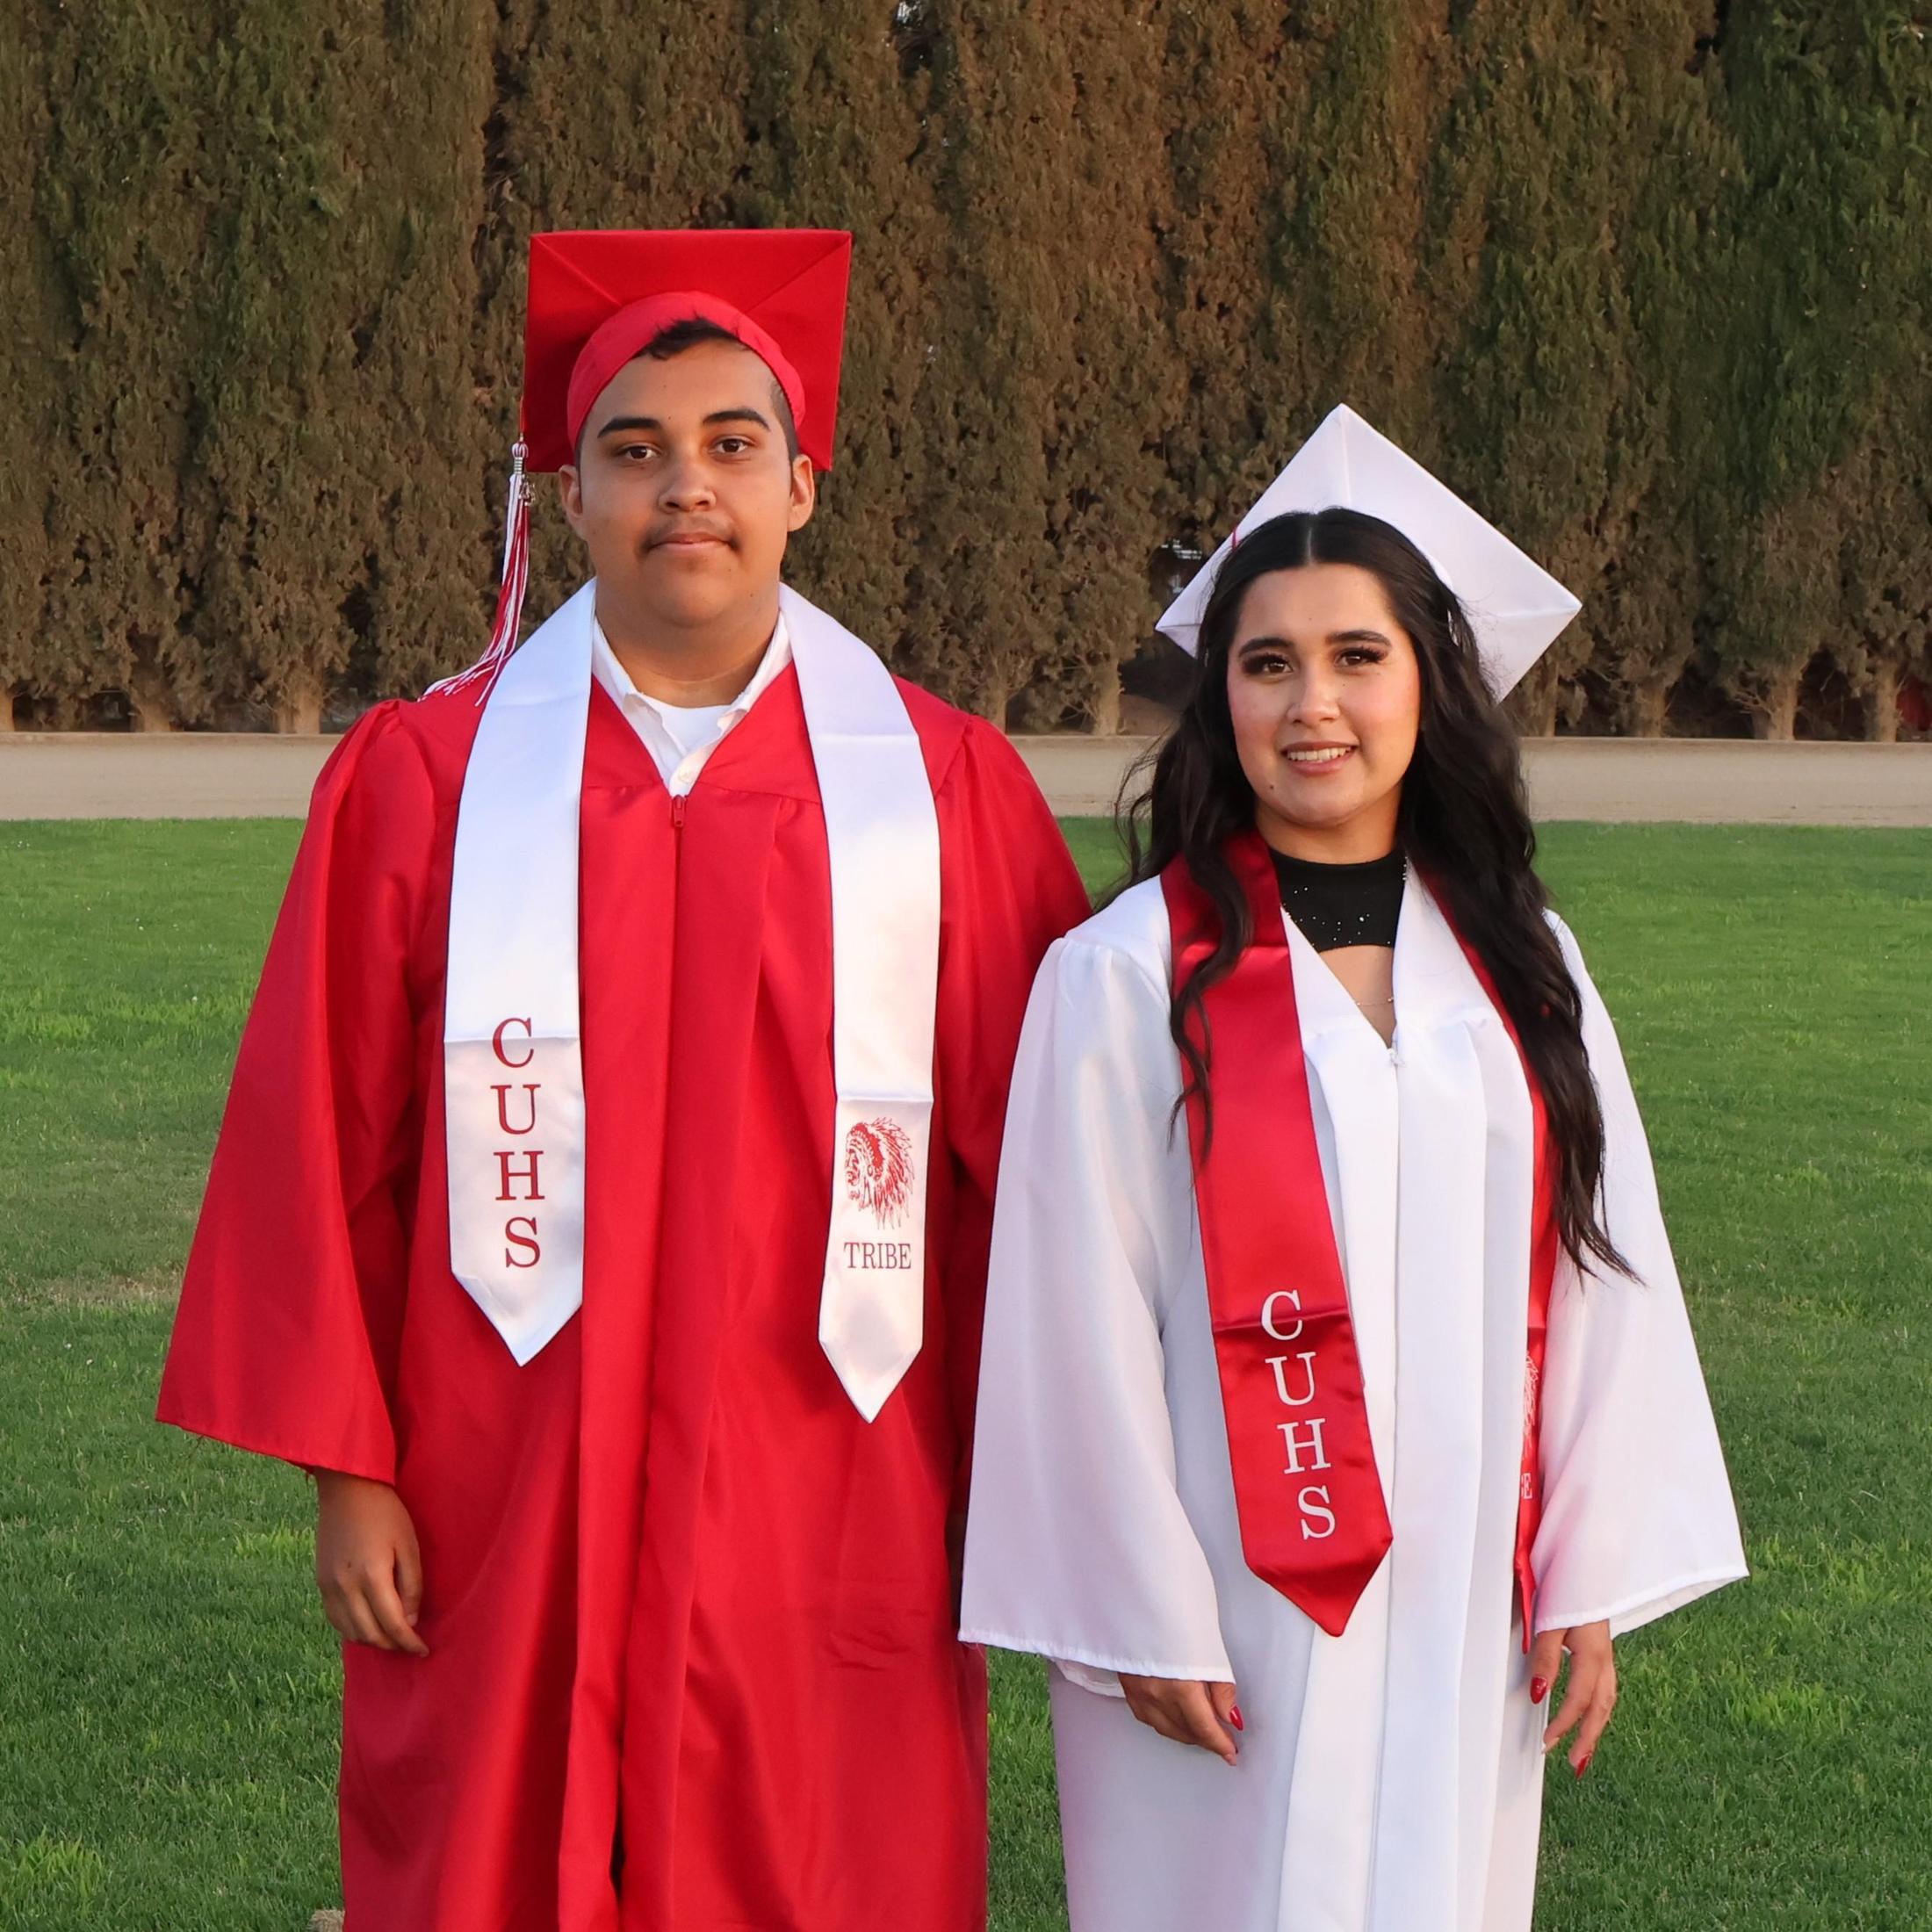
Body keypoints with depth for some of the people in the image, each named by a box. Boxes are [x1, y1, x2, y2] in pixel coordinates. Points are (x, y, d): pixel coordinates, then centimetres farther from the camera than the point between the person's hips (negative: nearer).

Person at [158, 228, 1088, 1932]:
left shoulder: (947, 791, 1)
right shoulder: (423, 779, 1)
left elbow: (1033, 1157, 3)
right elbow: (319, 1146, 2)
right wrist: (345, 1468, -1)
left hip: (837, 1543, 0)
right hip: (502, 1531, 0)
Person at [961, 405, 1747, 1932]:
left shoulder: (1518, 963, 5)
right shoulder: (1130, 977, -8)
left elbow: (1600, 1275, 7)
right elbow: (1086, 1323, -9)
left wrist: (1590, 1577, 4)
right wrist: (1144, 1619, -9)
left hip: (1460, 1617, 4)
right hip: (1234, 1617, -4)